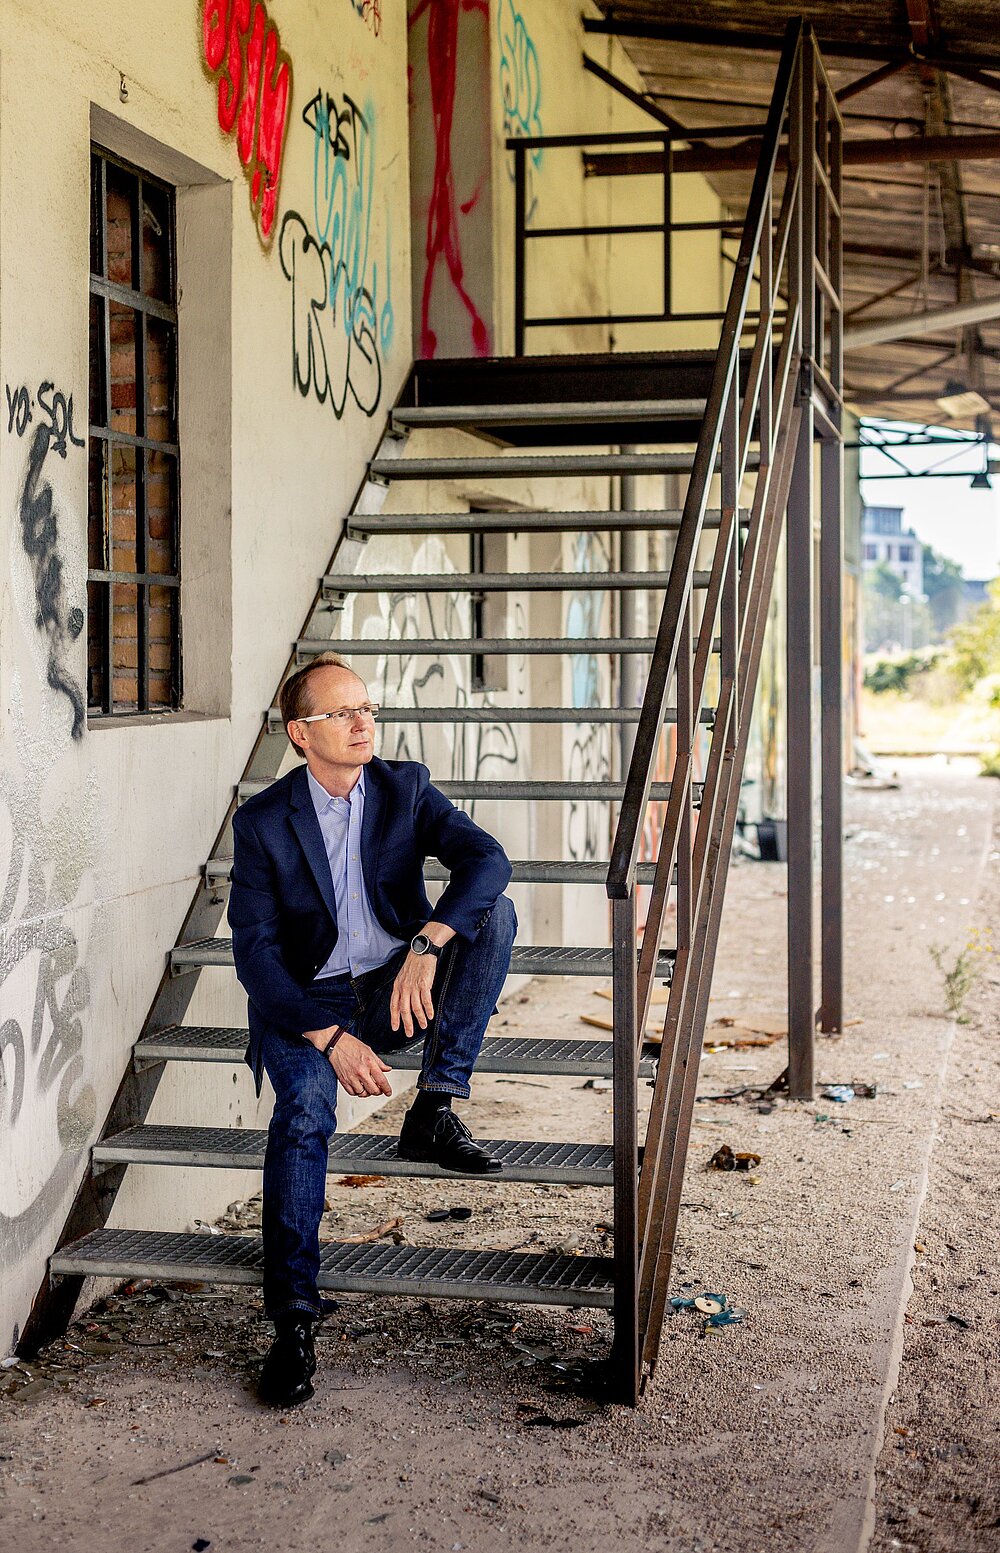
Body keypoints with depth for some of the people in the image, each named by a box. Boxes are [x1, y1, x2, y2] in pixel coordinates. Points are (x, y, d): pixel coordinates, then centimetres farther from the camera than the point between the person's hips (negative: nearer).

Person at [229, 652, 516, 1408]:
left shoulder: (406, 788, -1)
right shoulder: (263, 822, -7)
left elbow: (486, 857, -17)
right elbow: (255, 949, -11)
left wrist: (427, 946, -35)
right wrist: (328, 1038, -24)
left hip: (401, 987, 3)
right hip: (307, 1001, -2)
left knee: (496, 913, -21)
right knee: (306, 1105, -32)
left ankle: (436, 1109, -19)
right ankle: (294, 1318, -27)